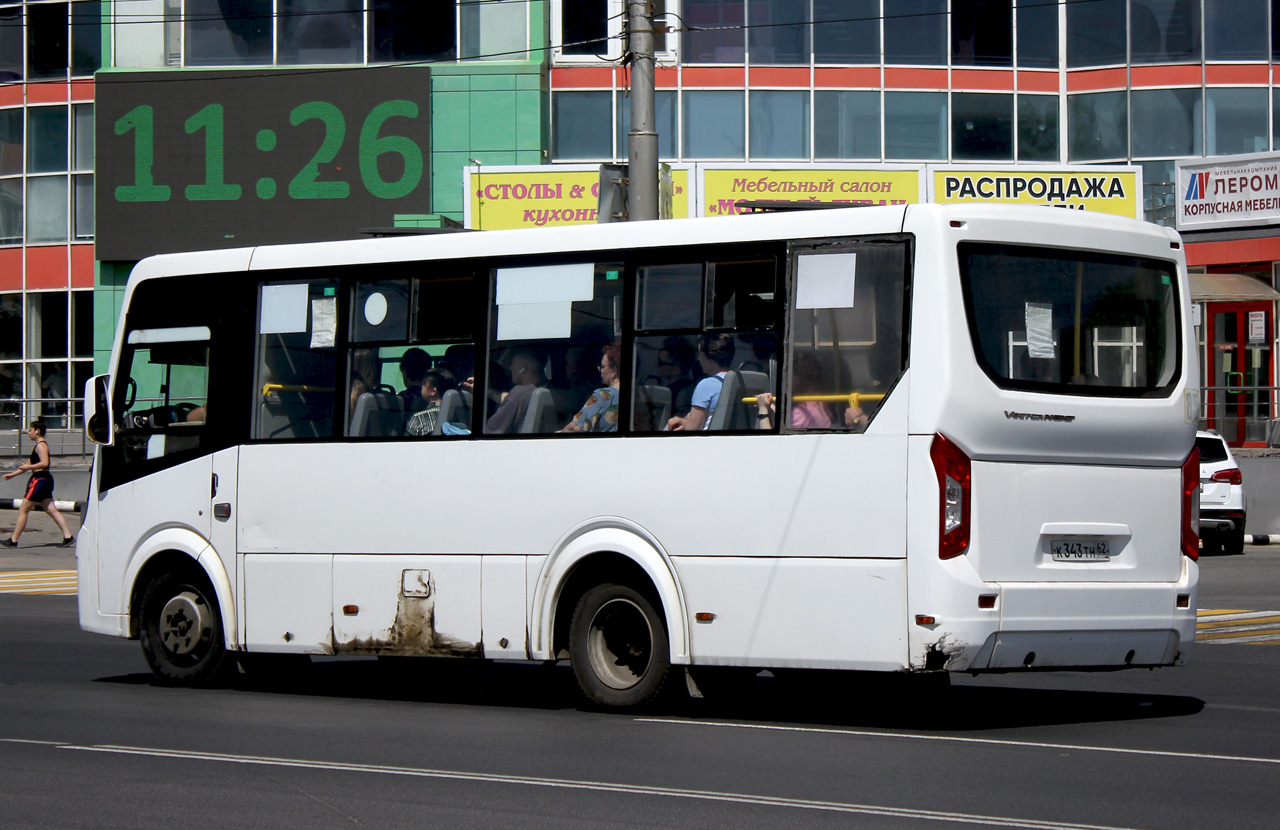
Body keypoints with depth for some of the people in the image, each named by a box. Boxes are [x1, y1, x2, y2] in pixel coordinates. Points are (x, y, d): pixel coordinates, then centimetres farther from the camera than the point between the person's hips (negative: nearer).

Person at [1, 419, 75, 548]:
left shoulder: (41, 445, -11)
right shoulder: (39, 445, 21)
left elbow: (44, 463, -25)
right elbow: (29, 464, 28)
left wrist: (28, 467, -19)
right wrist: (12, 474, 28)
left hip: (39, 479, -10)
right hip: (45, 480, 10)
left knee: (23, 511, -4)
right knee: (52, 510, 4)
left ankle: (13, 540, -1)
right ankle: (68, 536, -3)